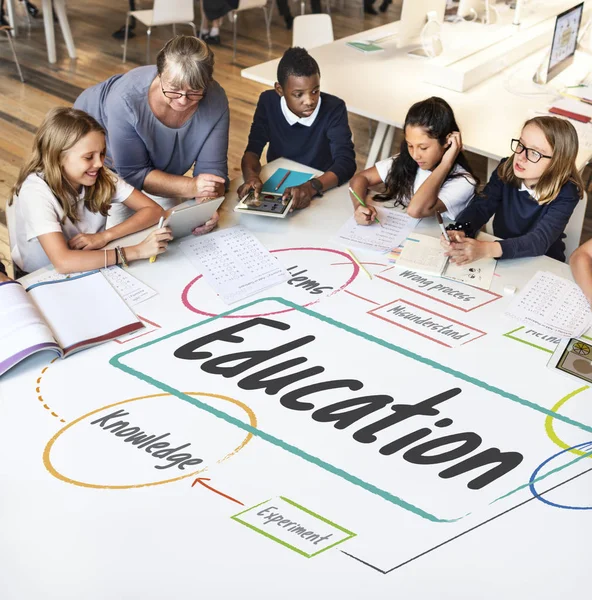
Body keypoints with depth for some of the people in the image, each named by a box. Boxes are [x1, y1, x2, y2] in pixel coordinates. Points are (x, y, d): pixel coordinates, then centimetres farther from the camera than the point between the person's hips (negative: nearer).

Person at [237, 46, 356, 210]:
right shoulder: (268, 103, -8)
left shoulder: (334, 109, -16)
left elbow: (346, 162, -23)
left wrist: (312, 187, -41)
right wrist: (251, 175, -32)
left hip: (321, 190, -1)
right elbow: (253, 149, -9)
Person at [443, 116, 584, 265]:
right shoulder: (506, 170, -8)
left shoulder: (565, 194, -21)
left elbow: (540, 240, -32)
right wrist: (459, 232, -38)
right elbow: (481, 206, -14)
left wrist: (487, 249, -47)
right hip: (501, 259, 3)